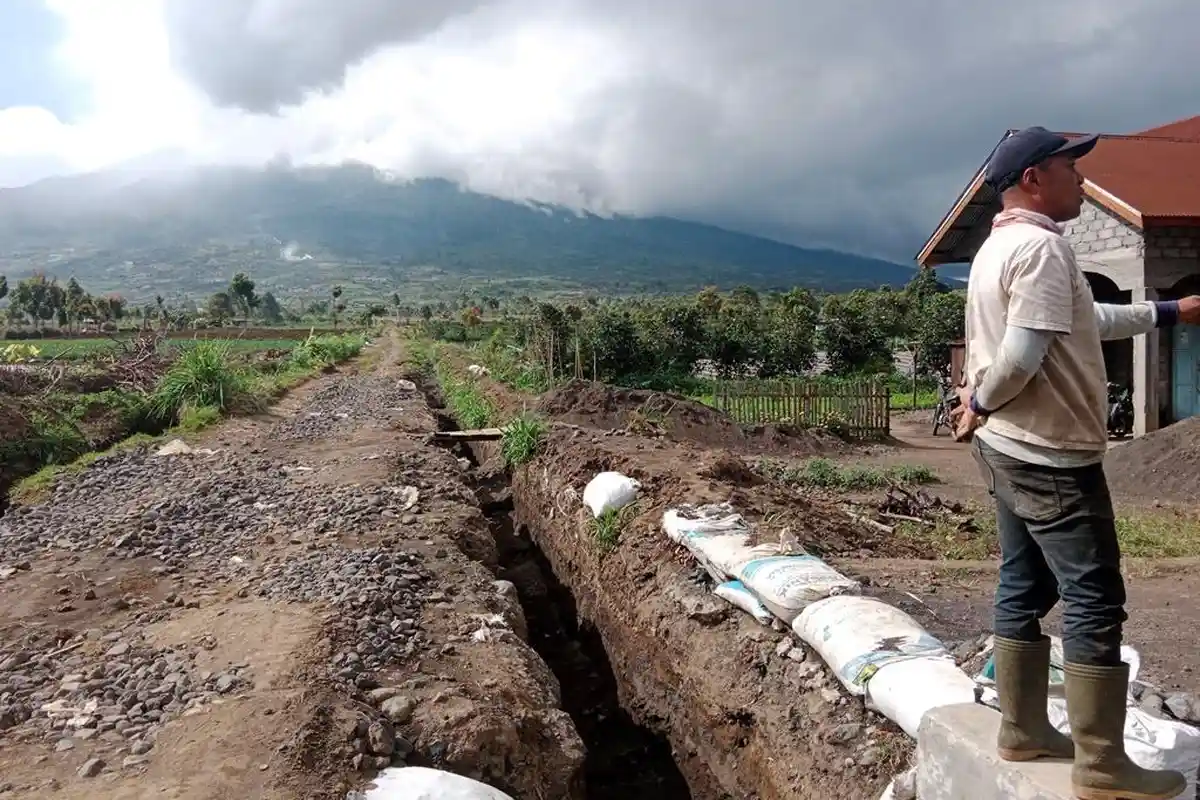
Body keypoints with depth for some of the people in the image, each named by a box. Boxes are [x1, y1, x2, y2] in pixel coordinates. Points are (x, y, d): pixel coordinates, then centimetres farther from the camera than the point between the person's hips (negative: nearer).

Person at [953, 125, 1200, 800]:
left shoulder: (999, 247, 15)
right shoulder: (1042, 246, -18)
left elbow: (1084, 319, 23)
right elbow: (1021, 357, -28)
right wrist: (979, 403, -10)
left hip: (1009, 450, 10)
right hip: (1053, 458, -10)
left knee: (1025, 591, 15)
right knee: (1095, 603, -2)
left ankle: (1024, 730, 26)